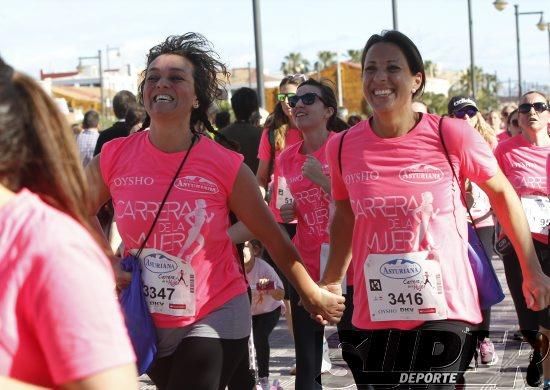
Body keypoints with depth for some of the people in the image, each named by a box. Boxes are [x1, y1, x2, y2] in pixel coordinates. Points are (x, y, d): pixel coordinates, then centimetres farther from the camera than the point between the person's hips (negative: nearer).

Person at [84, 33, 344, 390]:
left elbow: (273, 238, -1)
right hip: (146, 321, 3)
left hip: (215, 317, -3)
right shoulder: (113, 159, -9)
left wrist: (313, 295, 6)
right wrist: (106, 264, -2)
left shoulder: (226, 167, -13)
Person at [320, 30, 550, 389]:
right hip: (375, 316, 3)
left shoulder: (451, 135, -10)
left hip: (445, 310, -3)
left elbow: (503, 193, 5)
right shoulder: (342, 147, -2)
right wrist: (331, 281, 20)